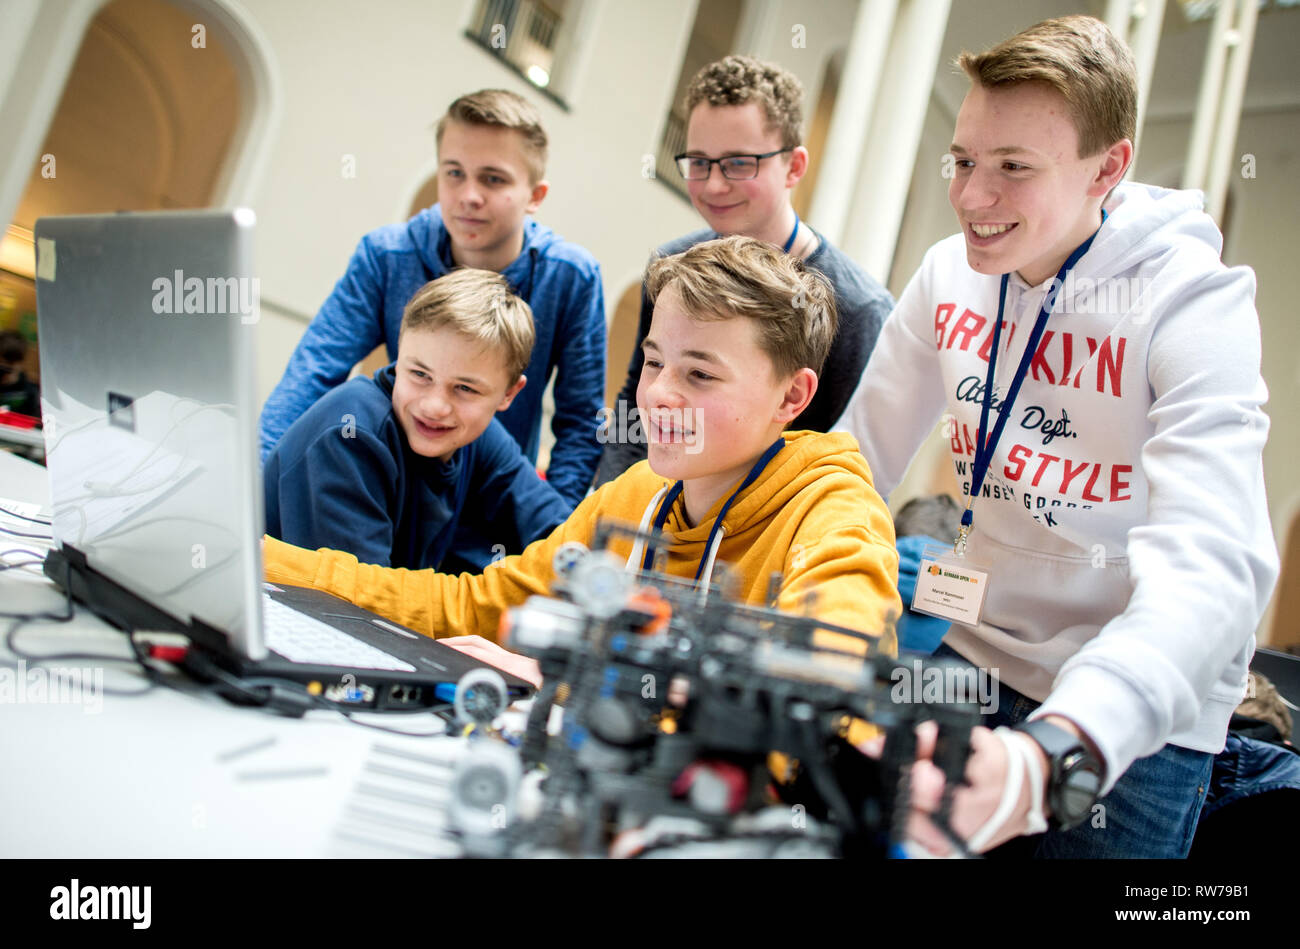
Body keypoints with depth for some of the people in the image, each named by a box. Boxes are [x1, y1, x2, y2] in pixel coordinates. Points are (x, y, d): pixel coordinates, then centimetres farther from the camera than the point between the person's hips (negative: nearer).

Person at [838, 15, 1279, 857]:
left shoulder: (1194, 305, -20)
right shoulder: (949, 276, -4)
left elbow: (1212, 568, -33)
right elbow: (856, 458, 2)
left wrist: (1056, 756, -49)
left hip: (1136, 722, -4)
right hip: (968, 659, 5)